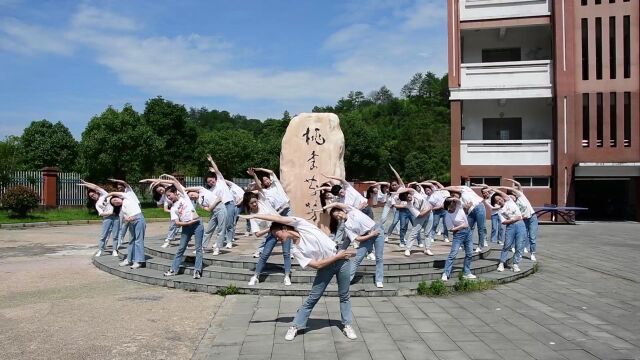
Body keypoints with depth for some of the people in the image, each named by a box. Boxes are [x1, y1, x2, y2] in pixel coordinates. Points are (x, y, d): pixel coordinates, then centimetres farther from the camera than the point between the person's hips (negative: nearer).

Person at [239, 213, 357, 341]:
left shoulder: (301, 225, -12)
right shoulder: (295, 250, -6)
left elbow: (278, 218, -26)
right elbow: (317, 264, -12)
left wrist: (254, 215, -22)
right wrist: (338, 256, -17)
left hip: (341, 260, -2)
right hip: (326, 266, 2)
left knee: (344, 296, 5)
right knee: (312, 298, 1)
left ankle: (347, 325, 21)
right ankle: (295, 326, 15)